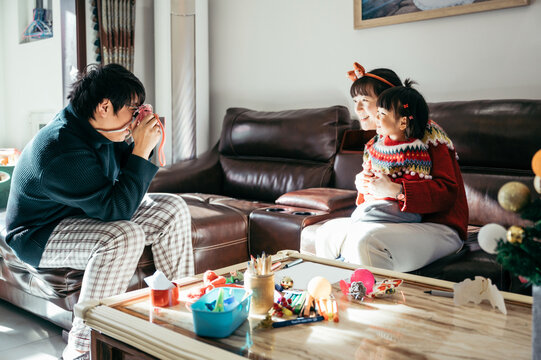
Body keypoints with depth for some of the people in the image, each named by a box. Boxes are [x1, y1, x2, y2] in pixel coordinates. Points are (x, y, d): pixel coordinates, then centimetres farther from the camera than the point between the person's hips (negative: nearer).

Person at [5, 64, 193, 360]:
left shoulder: (95, 130, -4)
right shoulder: (62, 149, -32)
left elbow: (123, 178, 9)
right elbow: (116, 208, -34)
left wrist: (140, 142, -9)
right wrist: (142, 150, -31)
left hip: (88, 213, 9)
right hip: (41, 235, -9)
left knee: (172, 209, -4)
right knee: (124, 236, -36)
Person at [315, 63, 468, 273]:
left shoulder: (427, 134, -13)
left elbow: (447, 192, -21)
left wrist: (395, 190, -31)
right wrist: (363, 182, -6)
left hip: (440, 228, -8)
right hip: (399, 222, 8)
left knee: (364, 240, -33)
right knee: (327, 233, -4)